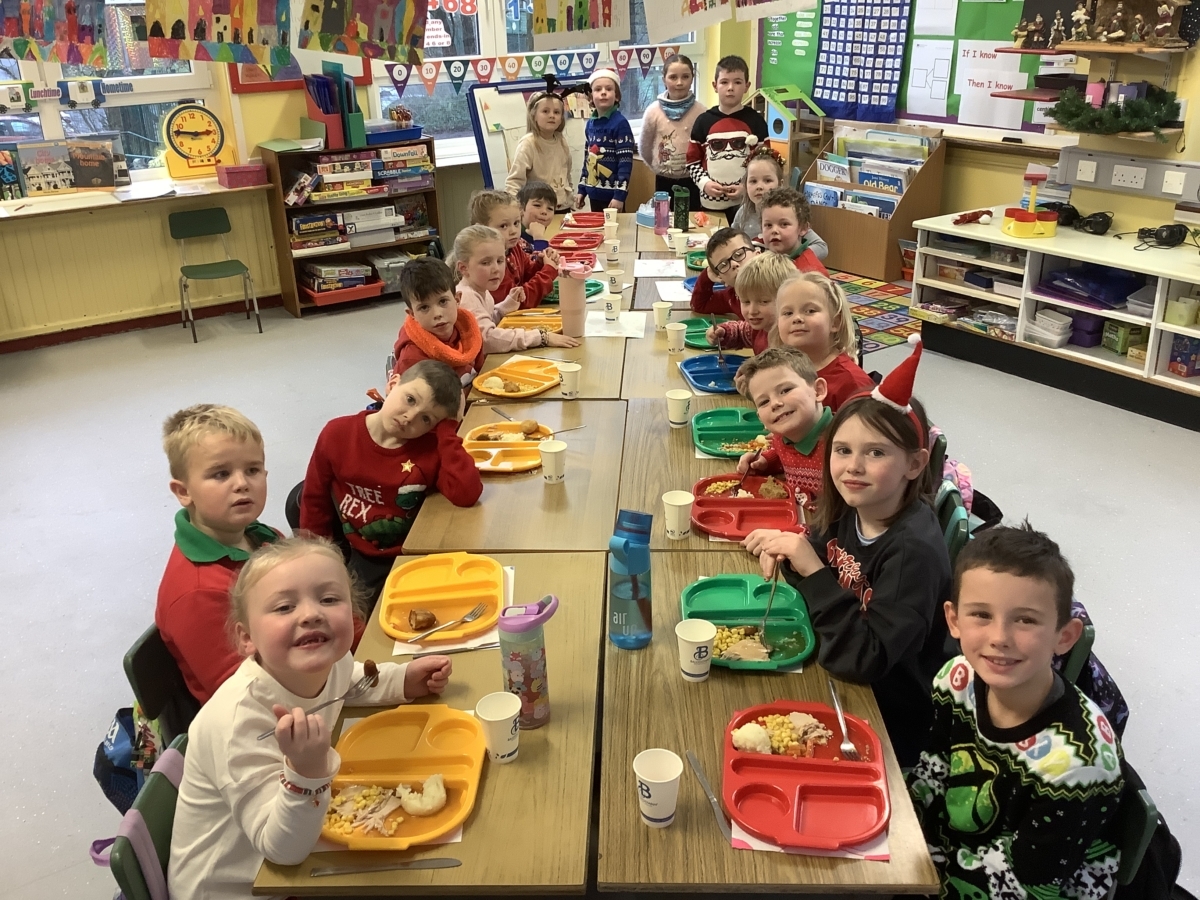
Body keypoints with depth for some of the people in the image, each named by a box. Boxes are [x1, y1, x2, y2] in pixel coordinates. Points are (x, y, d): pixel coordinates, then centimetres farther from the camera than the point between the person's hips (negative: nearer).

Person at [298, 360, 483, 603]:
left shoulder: (432, 447, -16)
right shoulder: (338, 434, -12)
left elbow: (466, 494, -34)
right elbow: (315, 501, 1)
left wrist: (448, 430, -27)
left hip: (409, 560, -1)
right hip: (351, 557, 2)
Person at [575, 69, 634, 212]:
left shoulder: (620, 123, -10)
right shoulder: (590, 124, 9)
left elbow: (625, 162, -15)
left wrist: (619, 194, -20)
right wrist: (581, 189, 14)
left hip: (612, 192, -6)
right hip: (594, 192, 6)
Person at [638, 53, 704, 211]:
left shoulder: (700, 111, -10)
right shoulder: (653, 111, -8)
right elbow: (644, 148, 5)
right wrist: (660, 168, 12)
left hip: (692, 181, 0)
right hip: (664, 182, 1)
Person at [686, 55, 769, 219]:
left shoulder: (756, 121, 2)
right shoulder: (704, 121, 4)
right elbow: (692, 161, 7)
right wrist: (704, 183, -9)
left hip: (746, 202, -1)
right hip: (711, 203, 1)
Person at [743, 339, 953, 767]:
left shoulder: (914, 551, -27)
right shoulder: (847, 512, -6)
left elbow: (865, 660, -31)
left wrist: (813, 571, -33)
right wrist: (784, 549, -11)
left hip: (890, 727, -6)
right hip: (838, 684, 6)